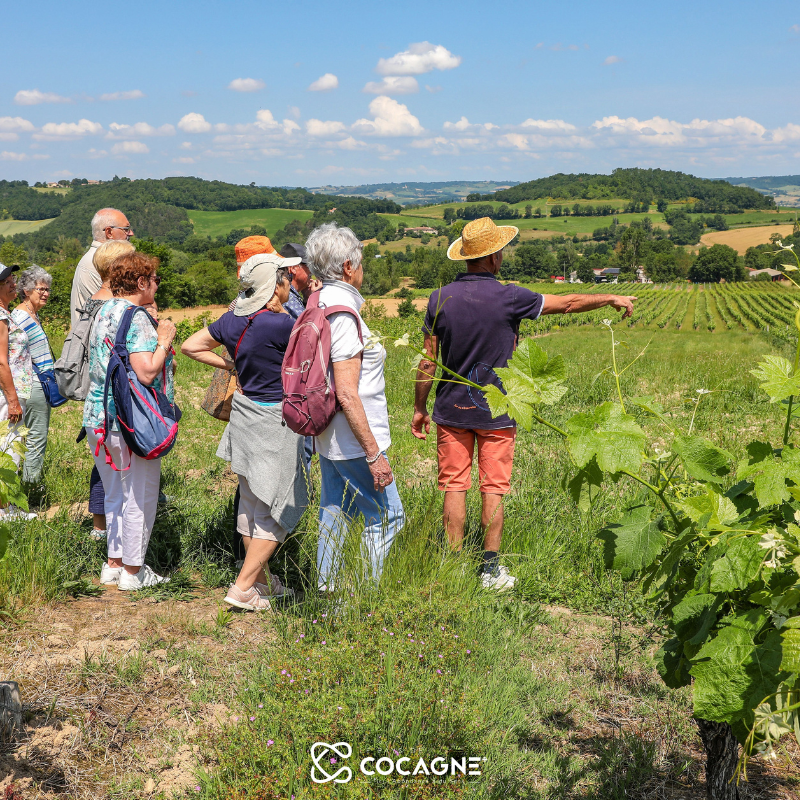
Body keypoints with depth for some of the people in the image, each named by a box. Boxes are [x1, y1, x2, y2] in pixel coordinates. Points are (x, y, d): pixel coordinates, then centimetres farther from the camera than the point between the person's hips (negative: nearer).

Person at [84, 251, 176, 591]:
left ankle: (114, 564, 27)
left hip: (99, 419, 9)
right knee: (140, 498, 4)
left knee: (115, 495, 18)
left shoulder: (103, 312, 11)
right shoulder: (137, 319, -17)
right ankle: (132, 571, 12)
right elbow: (146, 373, -25)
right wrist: (164, 342, -10)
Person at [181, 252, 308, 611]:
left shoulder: (232, 319, 0)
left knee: (250, 501, 17)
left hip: (244, 409, 8)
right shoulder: (281, 324, -23)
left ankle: (261, 578, 31)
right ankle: (242, 588, 2)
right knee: (278, 508, 3)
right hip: (274, 421, -8)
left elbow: (190, 346, 10)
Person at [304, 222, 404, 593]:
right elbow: (347, 395, -25)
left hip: (329, 437, 10)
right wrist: (374, 453, -22)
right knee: (387, 517, 0)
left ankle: (326, 589, 24)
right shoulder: (343, 314, -21)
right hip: (353, 440, -10)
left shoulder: (319, 305, 8)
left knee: (335, 512, 16)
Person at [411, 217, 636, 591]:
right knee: (493, 489, 5)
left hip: (452, 409, 3)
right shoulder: (509, 298, -13)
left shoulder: (441, 298, -4)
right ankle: (490, 569, 9)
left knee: (454, 487, 6)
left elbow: (427, 361, -1)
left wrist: (419, 408, 10)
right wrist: (612, 299, 15)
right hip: (495, 412, -2)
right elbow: (568, 303, -1)